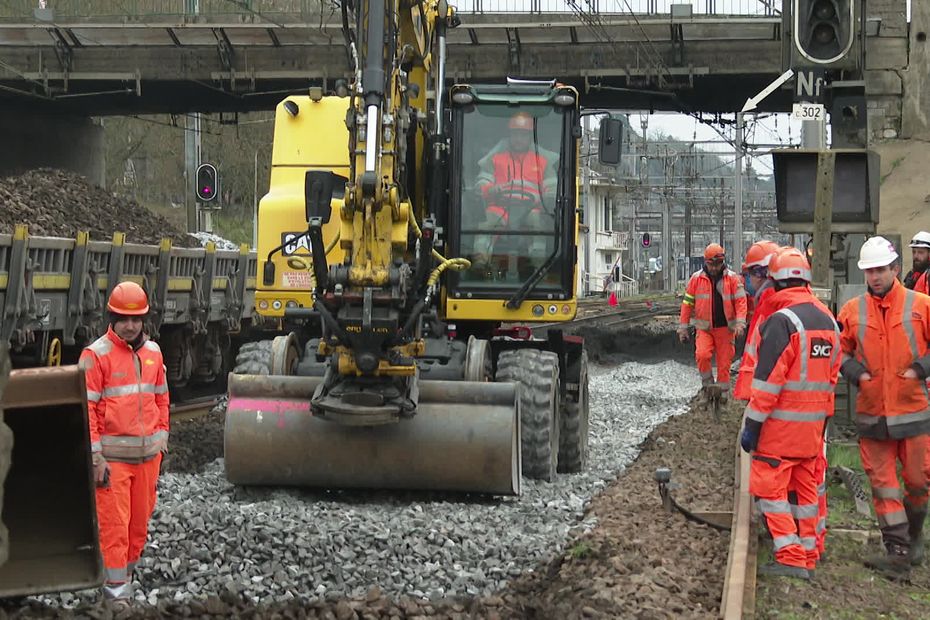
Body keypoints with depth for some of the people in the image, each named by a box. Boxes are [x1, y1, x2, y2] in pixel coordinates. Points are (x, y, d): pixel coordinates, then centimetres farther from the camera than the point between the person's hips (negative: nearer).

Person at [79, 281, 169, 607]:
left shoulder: (153, 351, 10)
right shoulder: (96, 354, -9)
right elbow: (86, 406, -11)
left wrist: (162, 431, 12)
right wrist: (95, 455, -14)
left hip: (148, 452, 6)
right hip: (112, 455, -6)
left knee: (140, 519, 13)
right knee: (113, 523, -5)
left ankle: (127, 571, 30)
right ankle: (116, 591, 1)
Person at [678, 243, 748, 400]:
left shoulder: (732, 278, -1)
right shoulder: (696, 278, 0)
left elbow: (741, 301, -4)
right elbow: (687, 303, 5)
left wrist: (740, 323, -17)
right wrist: (683, 328, 4)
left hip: (725, 328, 0)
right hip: (704, 328, 0)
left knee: (724, 364, 4)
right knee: (702, 355, -23)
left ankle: (723, 396, 17)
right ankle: (708, 385, -2)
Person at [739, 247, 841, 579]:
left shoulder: (782, 321, -16)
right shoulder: (827, 319, 10)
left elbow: (768, 380, -19)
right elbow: (832, 374, 15)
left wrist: (752, 424, -14)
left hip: (782, 424, -8)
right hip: (814, 423, 8)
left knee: (769, 488, -1)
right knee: (806, 487, 15)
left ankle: (791, 558, -6)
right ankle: (809, 556, 22)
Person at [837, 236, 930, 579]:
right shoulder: (852, 310, 3)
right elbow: (839, 350, 15)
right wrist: (855, 372, -2)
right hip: (871, 412, 2)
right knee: (882, 482, 2)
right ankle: (898, 549, 8)